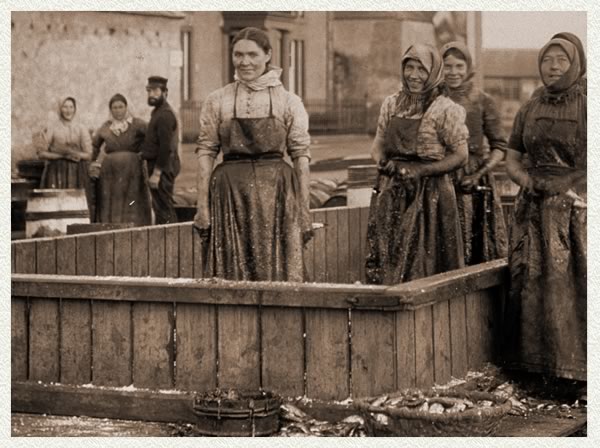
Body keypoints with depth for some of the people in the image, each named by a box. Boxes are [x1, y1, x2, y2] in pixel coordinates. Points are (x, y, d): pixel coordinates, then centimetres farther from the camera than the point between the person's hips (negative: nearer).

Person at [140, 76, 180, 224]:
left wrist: (156, 173, -22)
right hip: (161, 167, 10)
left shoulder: (165, 115, -16)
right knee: (160, 208, 13)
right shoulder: (159, 112, 17)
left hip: (162, 167, -10)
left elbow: (166, 147, -22)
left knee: (164, 208, -10)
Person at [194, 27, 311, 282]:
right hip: (230, 193, 0)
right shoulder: (217, 102, 7)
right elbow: (205, 153, 5)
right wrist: (202, 206, -2)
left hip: (276, 193, 0)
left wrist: (304, 211, -1)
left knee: (277, 273, -1)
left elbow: (301, 156, 4)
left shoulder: (289, 102, 5)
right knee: (232, 274, 0)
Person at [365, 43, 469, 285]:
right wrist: (384, 162, -6)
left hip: (429, 196, -5)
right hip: (390, 194, 5)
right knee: (383, 263, 4)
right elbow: (378, 144, 16)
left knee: (422, 264, -4)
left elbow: (460, 155, -6)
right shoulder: (391, 104, 11)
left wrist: (421, 170, -15)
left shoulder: (445, 109, -5)